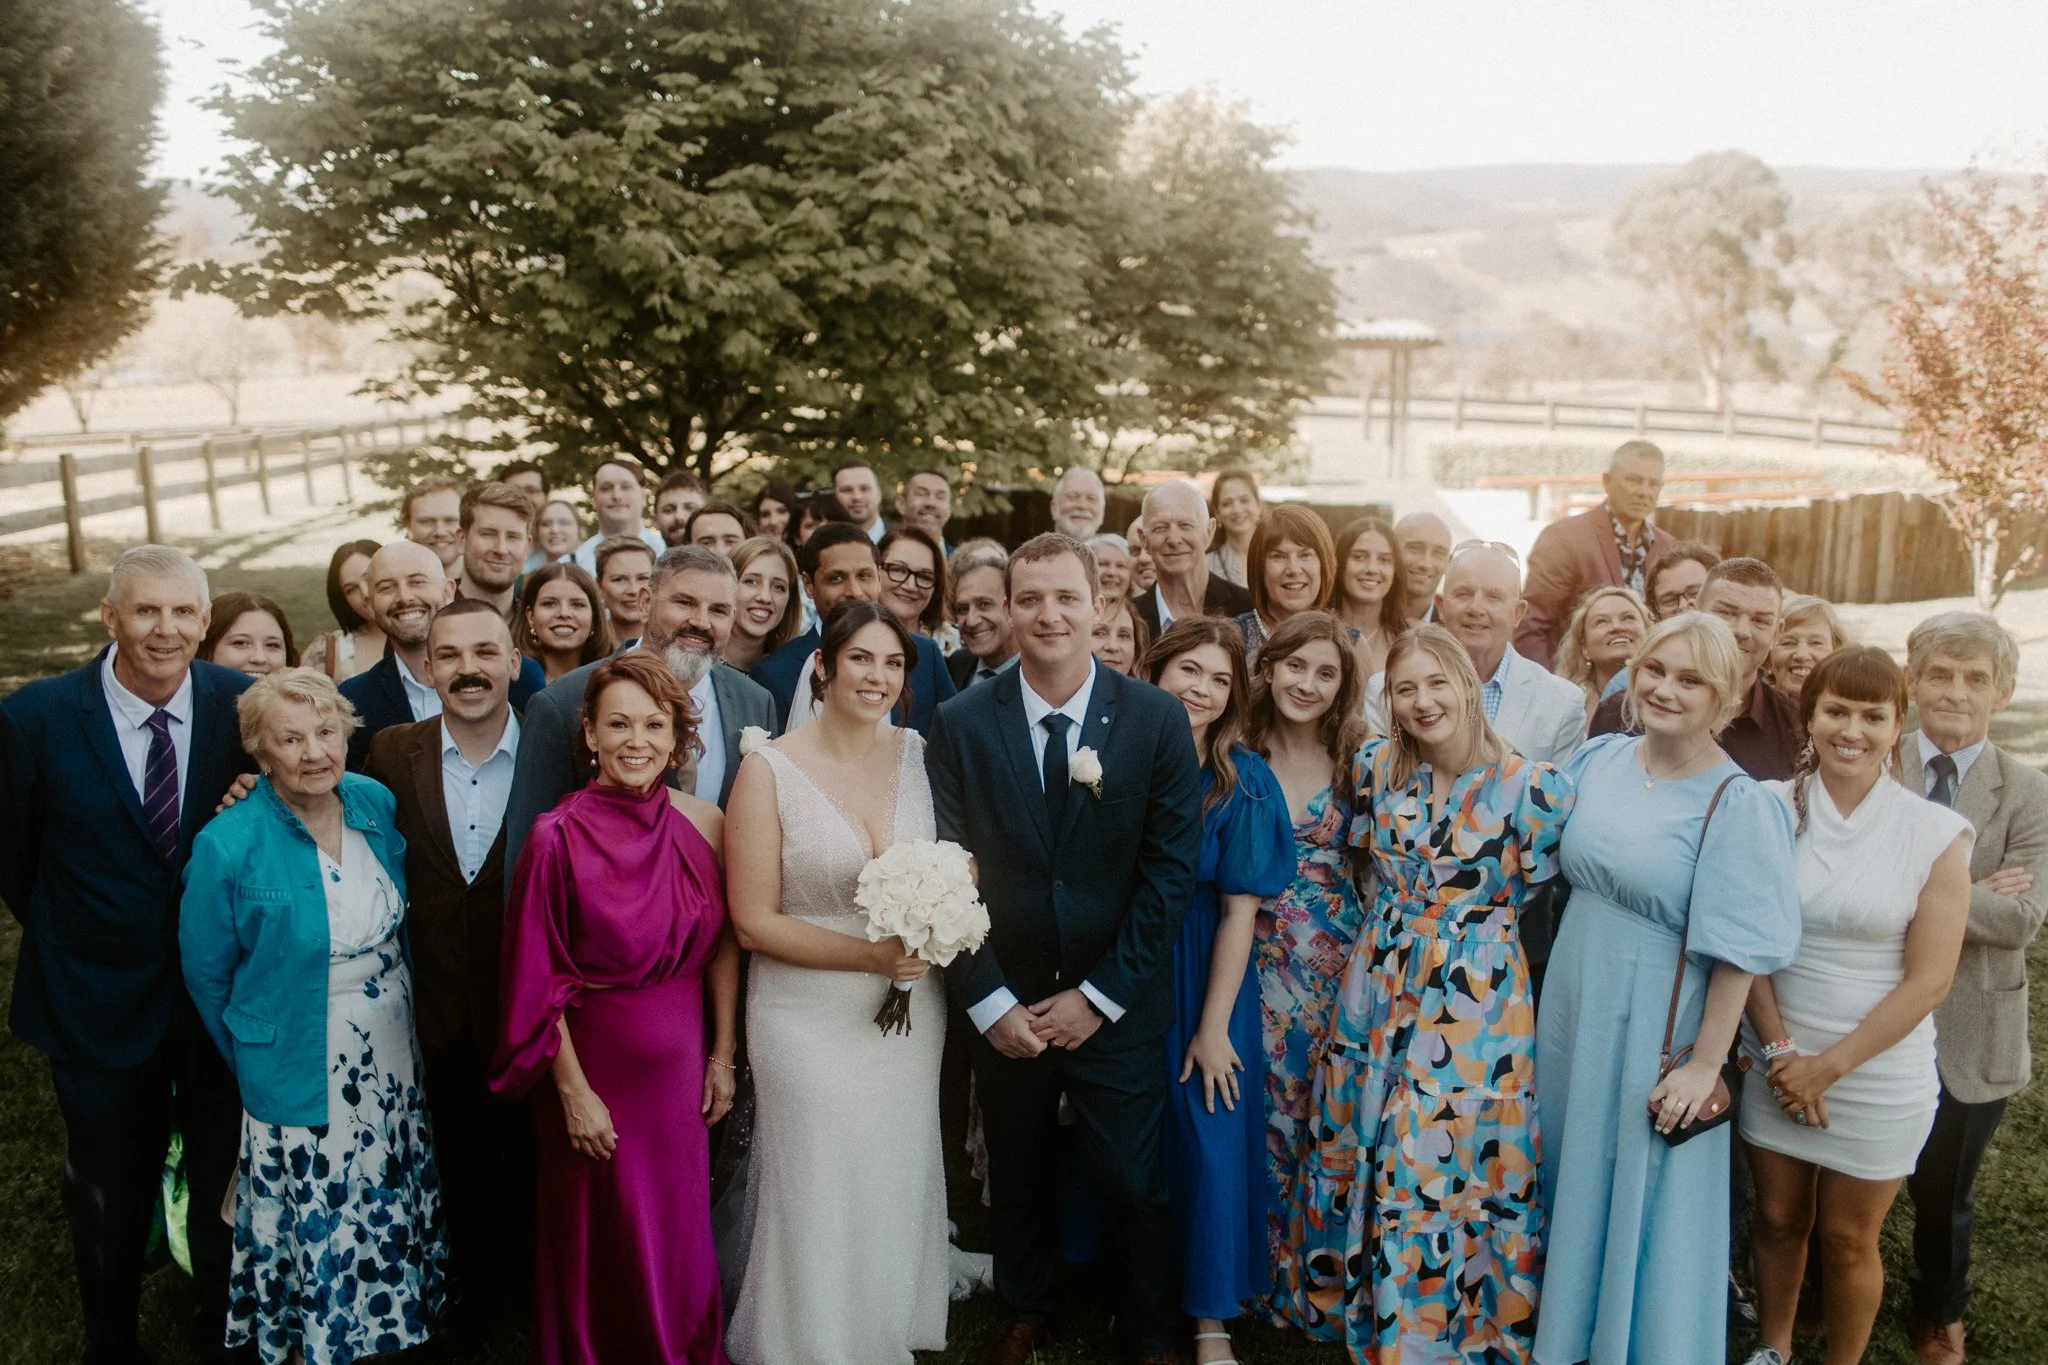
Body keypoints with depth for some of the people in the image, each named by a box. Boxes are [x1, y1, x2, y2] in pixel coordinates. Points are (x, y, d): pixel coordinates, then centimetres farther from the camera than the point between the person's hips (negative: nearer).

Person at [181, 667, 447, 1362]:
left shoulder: (376, 804, -5)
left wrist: (396, 1010, 11)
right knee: (316, 1233, 9)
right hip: (300, 1084, -4)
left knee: (388, 1217, 18)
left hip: (395, 1065, 4)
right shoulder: (228, 846, -18)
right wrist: (259, 1063, 4)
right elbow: (207, 977, -5)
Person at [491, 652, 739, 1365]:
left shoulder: (704, 823, -6)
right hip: (593, 1058, -3)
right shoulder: (559, 836, -16)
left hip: (681, 1059, 3)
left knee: (679, 1232, 17)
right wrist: (573, 1090, -11)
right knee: (599, 1237, 14)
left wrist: (722, 1054, 3)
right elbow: (540, 979, -12)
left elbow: (722, 946, 2)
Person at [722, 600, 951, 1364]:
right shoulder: (770, 769, -10)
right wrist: (869, 954, -18)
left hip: (912, 1014, 3)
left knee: (899, 1194, 14)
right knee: (822, 1207, 5)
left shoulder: (920, 755, 0)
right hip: (811, 1021, -3)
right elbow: (752, 921, -9)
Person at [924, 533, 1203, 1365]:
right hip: (1004, 1007, 1)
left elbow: (1171, 871, -8)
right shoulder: (960, 724, -5)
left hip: (1117, 1008, -1)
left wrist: (1099, 996, -11)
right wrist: (990, 1003, -10)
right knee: (1017, 1176, 18)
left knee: (1134, 1184, 8)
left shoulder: (1158, 719, -7)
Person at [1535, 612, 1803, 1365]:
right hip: (1572, 1006, 6)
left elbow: (1738, 951, -17)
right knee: (1572, 1181, 21)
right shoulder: (1599, 758, -1)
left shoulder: (1738, 805, -18)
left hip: (1655, 1025, -6)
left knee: (1643, 1205, 10)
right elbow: (1563, 871, 13)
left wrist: (1705, 1063, -15)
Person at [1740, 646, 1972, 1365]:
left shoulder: (1935, 833, -10)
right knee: (1777, 1219, 17)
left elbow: (1927, 981, -10)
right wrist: (1780, 1049, -10)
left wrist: (1830, 1065, -12)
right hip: (1776, 1061, 2)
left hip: (1878, 1078, -2)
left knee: (1848, 1239, 12)